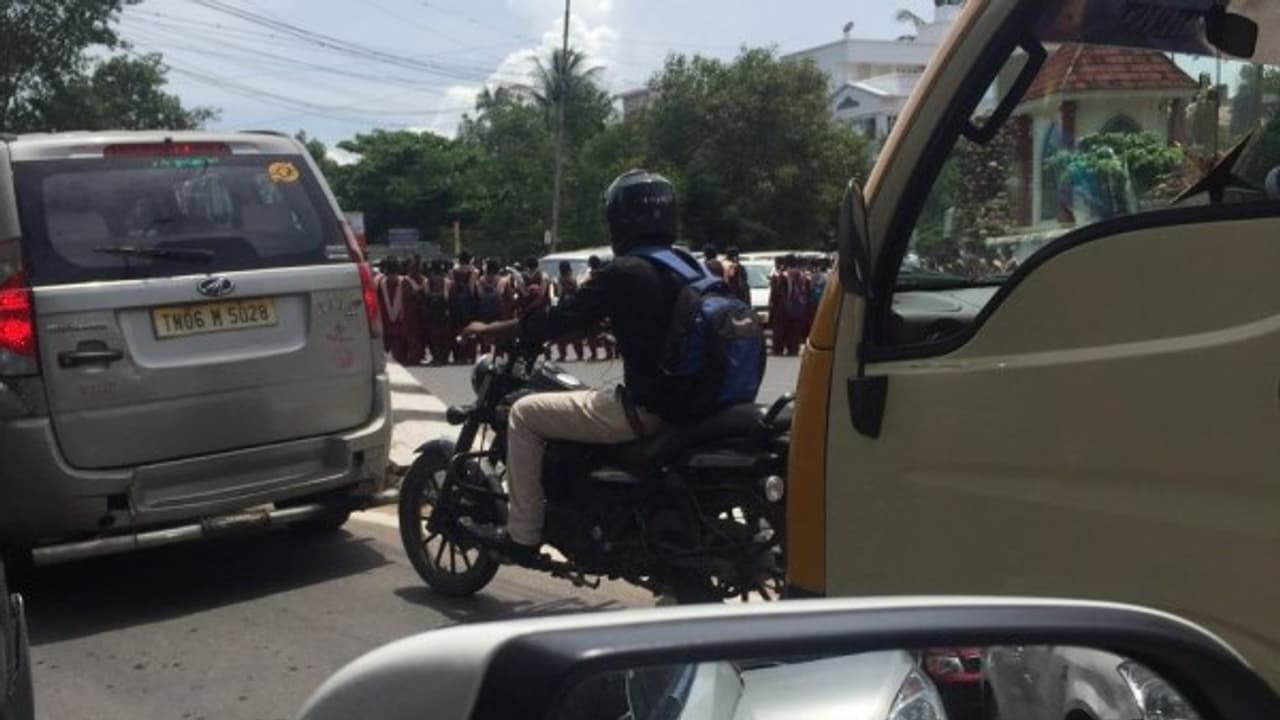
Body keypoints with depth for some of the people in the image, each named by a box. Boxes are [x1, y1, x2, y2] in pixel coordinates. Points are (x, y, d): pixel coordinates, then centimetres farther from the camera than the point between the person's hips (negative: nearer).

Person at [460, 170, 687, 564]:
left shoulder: (624, 272, -13)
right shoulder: (688, 266, 10)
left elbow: (561, 320, -9)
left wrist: (490, 330, 4)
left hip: (645, 408, -9)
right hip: (687, 402, 9)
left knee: (525, 413, 3)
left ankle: (522, 536, 5)